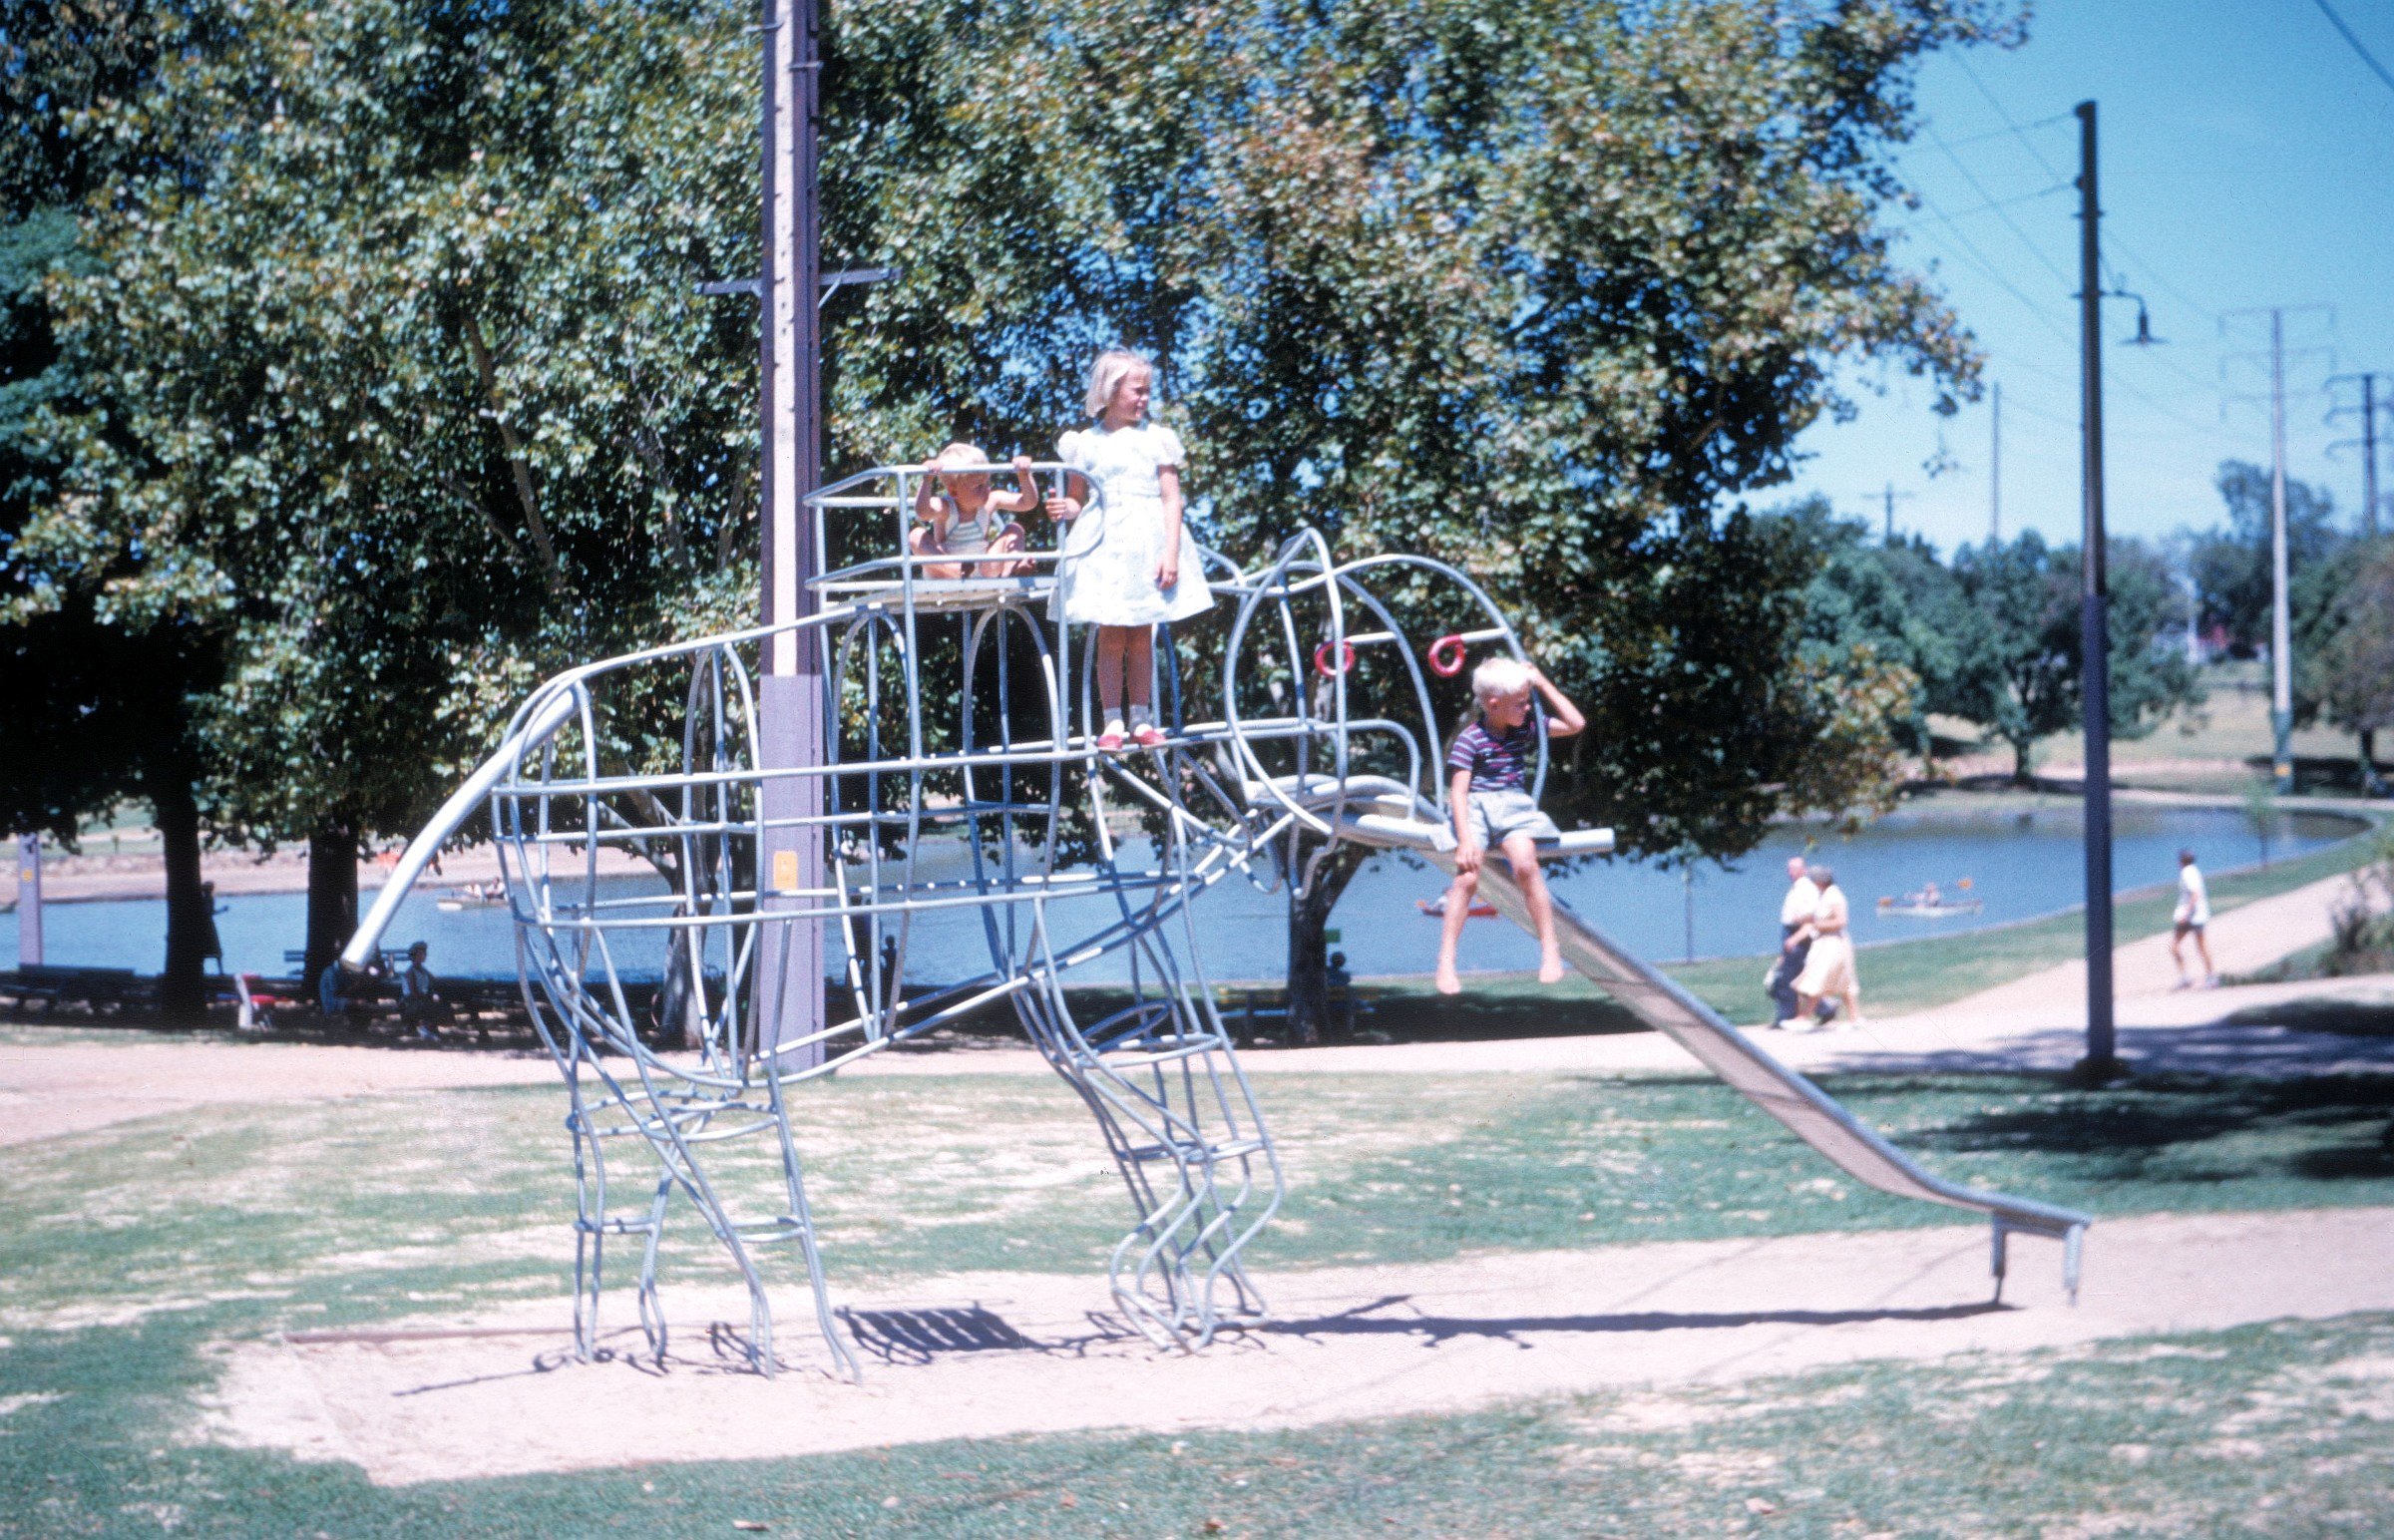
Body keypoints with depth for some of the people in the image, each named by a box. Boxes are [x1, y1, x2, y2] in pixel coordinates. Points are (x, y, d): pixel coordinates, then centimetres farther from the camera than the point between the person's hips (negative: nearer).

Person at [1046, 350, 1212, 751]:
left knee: (1141, 636, 5)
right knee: (1111, 637, -2)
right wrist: (1065, 509, -13)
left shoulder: (1157, 439, 4)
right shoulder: (1086, 444, 6)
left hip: (1148, 543, 0)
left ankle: (1141, 720, 11)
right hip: (1104, 545, 0)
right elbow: (1077, 500, 11)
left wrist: (1171, 553, -8)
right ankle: (1112, 722, 1)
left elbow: (1172, 500, 1)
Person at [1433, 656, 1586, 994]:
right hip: (1476, 807, -3)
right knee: (1467, 876, -23)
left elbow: (1575, 724, 12)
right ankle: (1445, 963, -15)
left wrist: (1543, 684, 8)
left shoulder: (1525, 730, 10)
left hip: (1515, 806, 3)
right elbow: (1458, 790, -11)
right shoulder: (1470, 740, -6)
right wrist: (1465, 837, -22)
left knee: (1525, 864, -27)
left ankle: (1549, 950, -19)